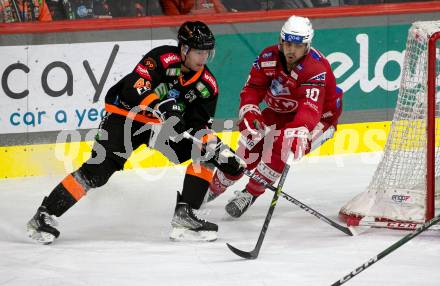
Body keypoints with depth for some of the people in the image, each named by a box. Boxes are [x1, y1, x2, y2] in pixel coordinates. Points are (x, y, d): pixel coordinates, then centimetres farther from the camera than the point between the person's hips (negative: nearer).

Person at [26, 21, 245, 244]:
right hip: (126, 115, -6)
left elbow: (200, 125, 0)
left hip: (164, 124, 6)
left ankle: (184, 216, -10)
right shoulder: (163, 58, -22)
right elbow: (133, 88, -31)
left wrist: (223, 152, -14)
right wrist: (161, 105, -46)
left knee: (205, 154, -10)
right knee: (98, 170, -19)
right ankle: (44, 216, -10)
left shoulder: (207, 85, -4)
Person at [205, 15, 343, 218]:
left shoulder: (316, 69, -33)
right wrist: (249, 115, -33)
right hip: (281, 111, 5)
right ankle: (213, 188, 9)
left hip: (319, 116, -5)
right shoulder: (269, 57, -15)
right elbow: (252, 89, -13)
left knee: (282, 147, -29)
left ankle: (250, 194, -14)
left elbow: (310, 109, -45)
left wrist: (298, 134, -61)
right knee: (252, 144, -10)